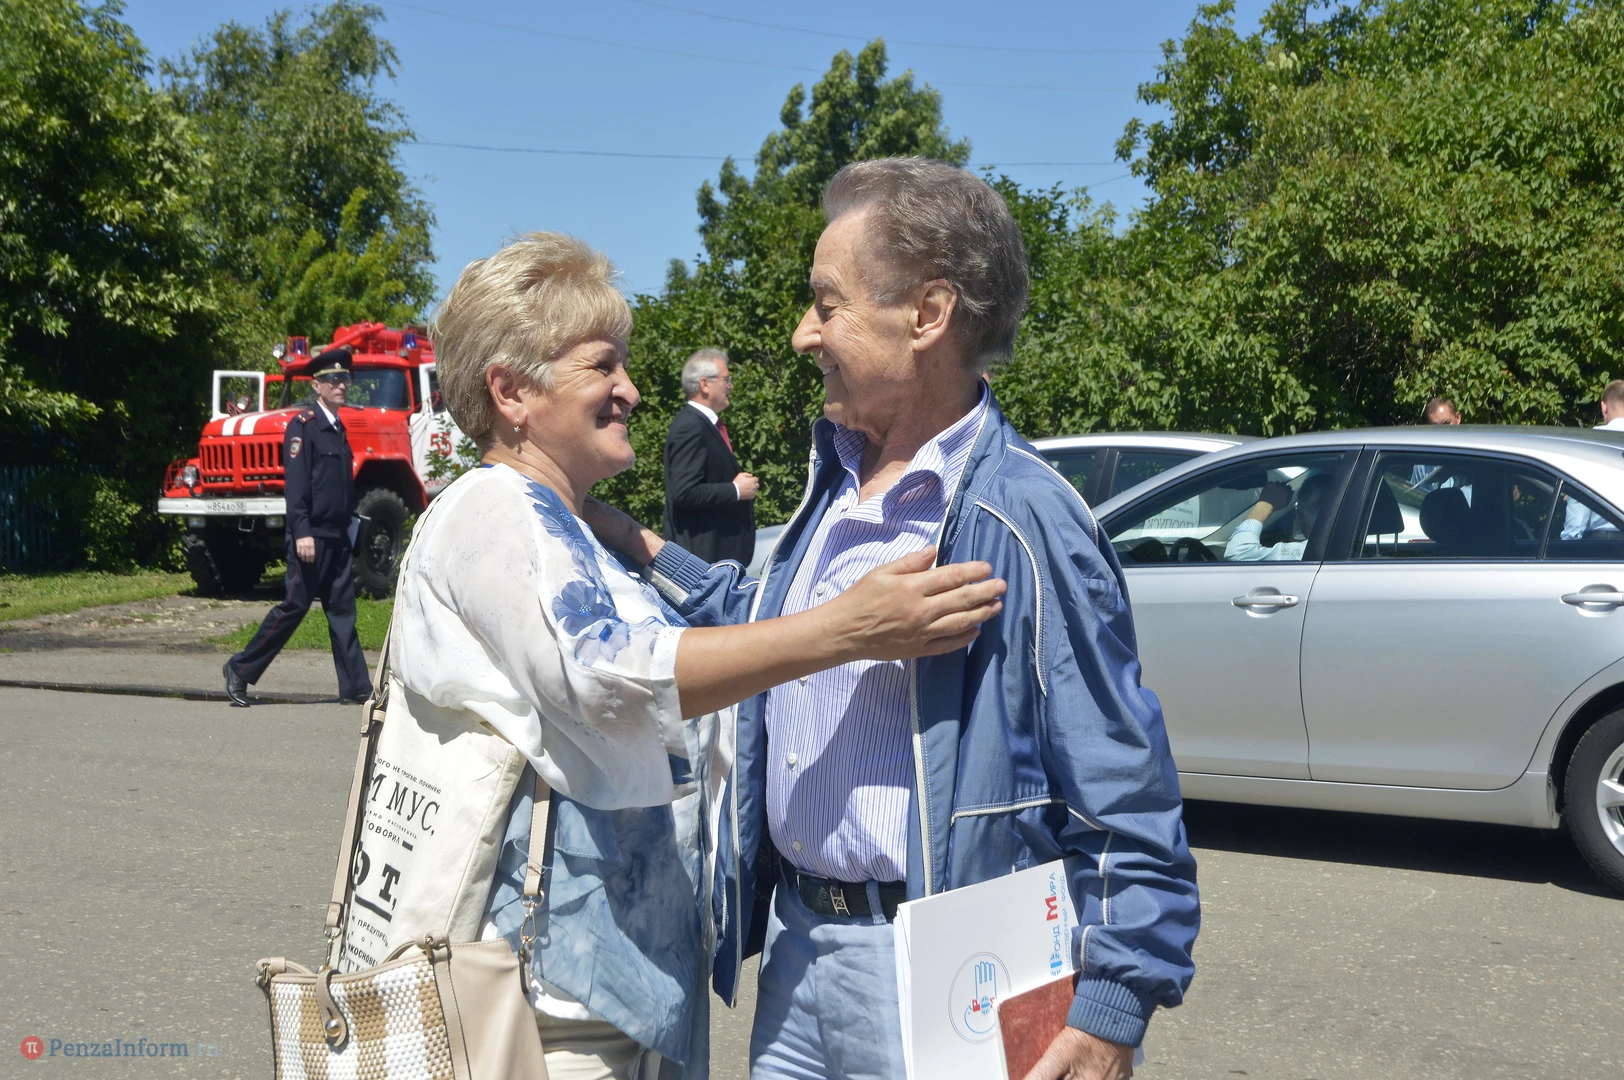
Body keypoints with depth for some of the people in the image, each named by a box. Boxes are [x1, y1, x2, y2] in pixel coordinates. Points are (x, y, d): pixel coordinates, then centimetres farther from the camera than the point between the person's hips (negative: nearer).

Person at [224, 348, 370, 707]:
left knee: (342, 611, 6)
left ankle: (356, 689, 5)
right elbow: (296, 483, -16)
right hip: (312, 535, -8)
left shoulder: (339, 429, 17)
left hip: (338, 538, 8)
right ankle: (240, 670, 9)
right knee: (294, 607, -4)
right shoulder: (303, 425, -8)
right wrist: (302, 533, -23)